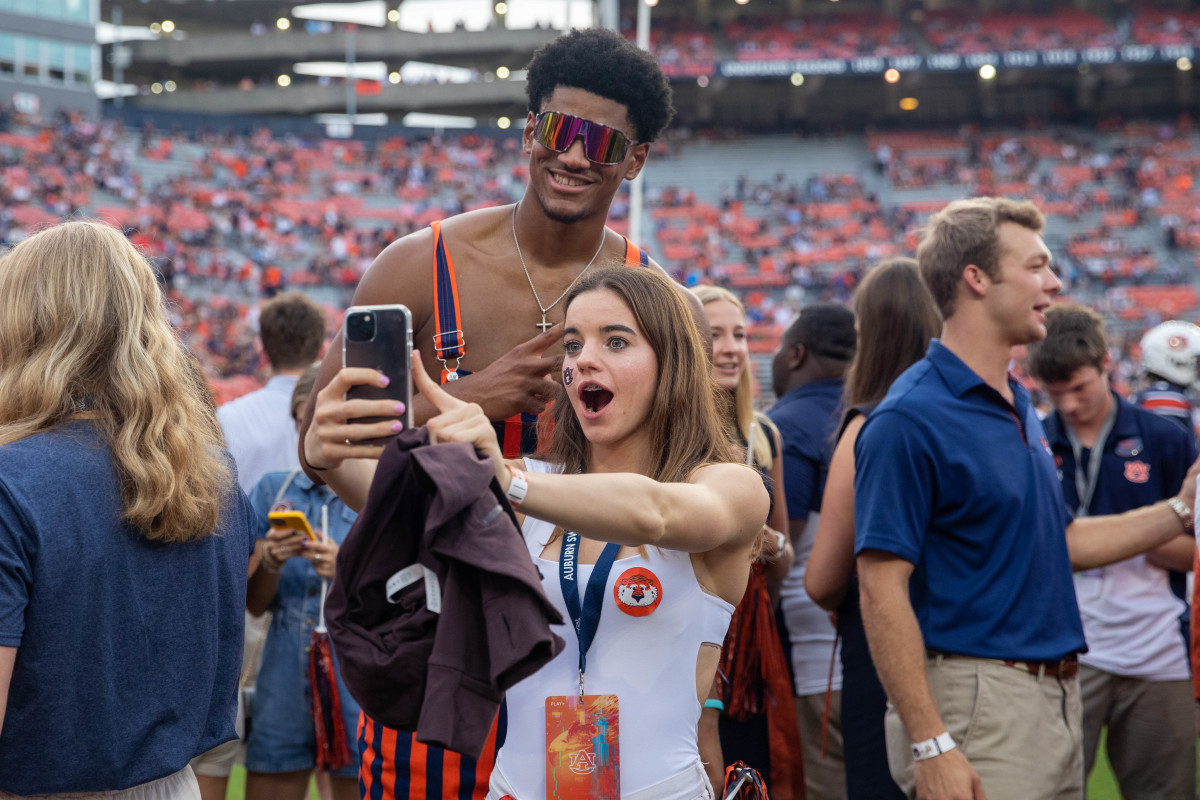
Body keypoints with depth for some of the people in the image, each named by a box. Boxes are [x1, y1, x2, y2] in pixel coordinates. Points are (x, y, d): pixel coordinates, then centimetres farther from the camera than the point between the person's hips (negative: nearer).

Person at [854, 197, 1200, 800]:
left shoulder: (1020, 406, 13)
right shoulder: (910, 418, -15)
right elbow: (881, 587, -19)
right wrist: (930, 746, -23)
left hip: (1060, 701, 9)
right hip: (977, 702, -9)